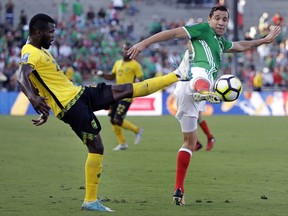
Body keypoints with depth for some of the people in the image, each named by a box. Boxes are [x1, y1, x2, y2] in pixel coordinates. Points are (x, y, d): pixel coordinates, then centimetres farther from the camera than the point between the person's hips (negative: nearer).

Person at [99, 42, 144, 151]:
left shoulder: (135, 65, -7)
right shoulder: (118, 63, 13)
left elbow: (141, 80, -9)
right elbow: (112, 77, 22)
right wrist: (102, 75, 4)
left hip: (126, 96, -7)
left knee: (118, 120, -13)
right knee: (113, 120, 7)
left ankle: (137, 130, 11)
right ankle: (122, 143, 20)